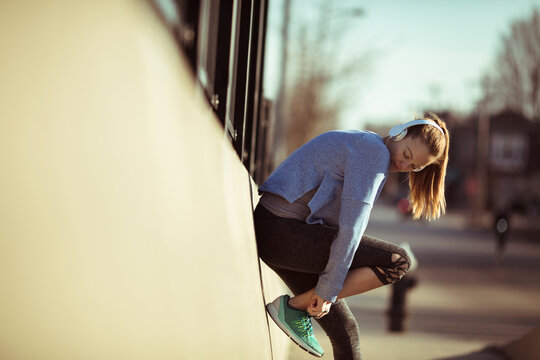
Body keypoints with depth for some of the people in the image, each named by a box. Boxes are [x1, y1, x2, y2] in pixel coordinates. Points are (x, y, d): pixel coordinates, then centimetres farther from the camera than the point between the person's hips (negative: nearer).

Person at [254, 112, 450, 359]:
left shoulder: (369, 149, 19)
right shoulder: (375, 150, -12)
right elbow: (351, 226, -16)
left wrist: (328, 290, 14)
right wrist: (329, 288, -13)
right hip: (283, 230, -10)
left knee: (344, 331, 9)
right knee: (398, 262, -12)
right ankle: (294, 306, -9)